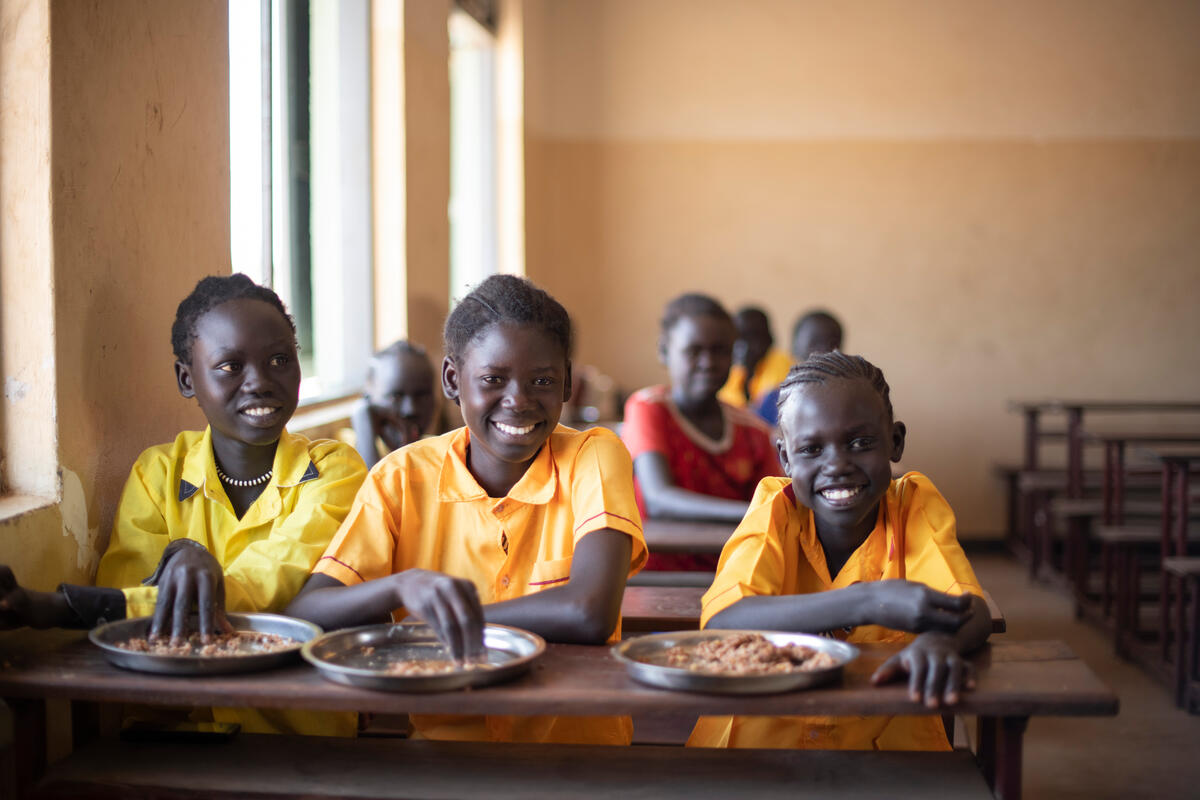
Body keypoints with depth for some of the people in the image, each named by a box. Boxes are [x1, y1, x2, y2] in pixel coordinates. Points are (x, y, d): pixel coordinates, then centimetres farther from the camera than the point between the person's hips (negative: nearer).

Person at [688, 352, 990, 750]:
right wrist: (870, 602, -31)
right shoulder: (776, 506, -5)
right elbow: (719, 621, -21)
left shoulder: (915, 502, -1)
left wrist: (937, 641, -40)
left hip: (888, 738, 3)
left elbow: (973, 612, -15)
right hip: (765, 733, -3)